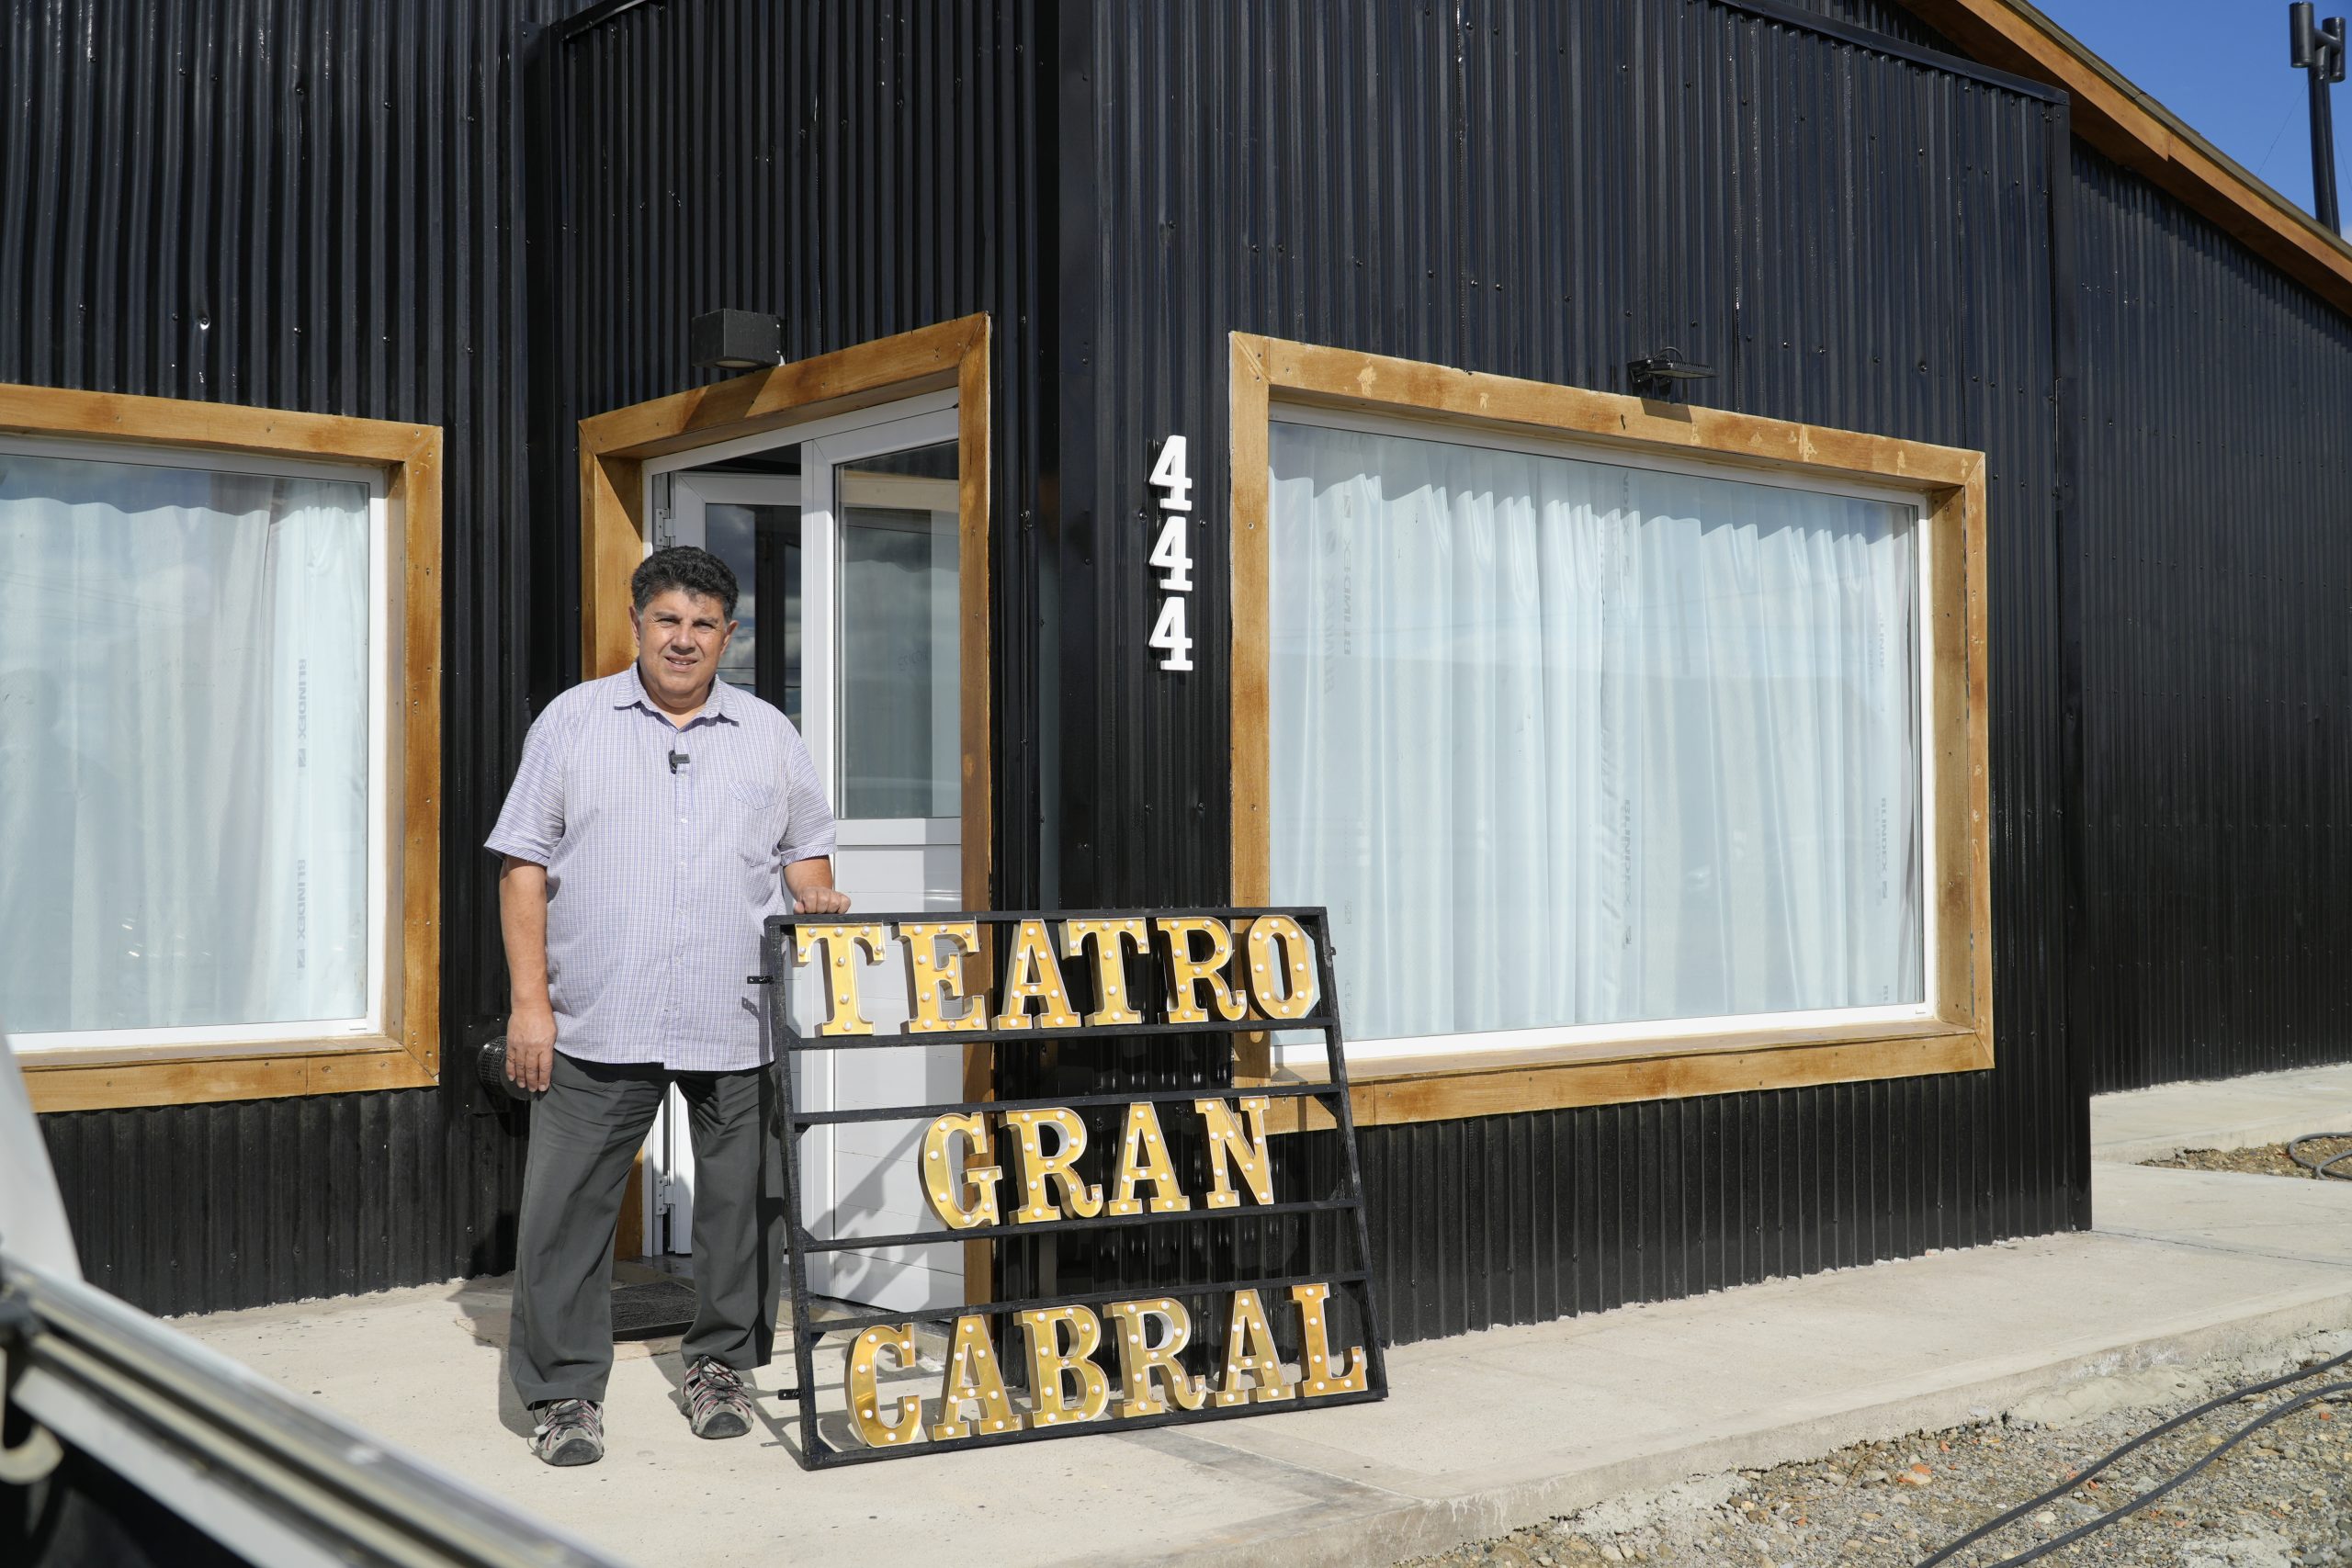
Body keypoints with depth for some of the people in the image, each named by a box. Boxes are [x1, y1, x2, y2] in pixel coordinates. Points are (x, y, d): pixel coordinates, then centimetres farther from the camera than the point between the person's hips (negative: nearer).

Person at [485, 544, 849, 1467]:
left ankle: (722, 1366, 24)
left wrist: (817, 896, -4)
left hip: (740, 1028, 2)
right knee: (568, 1209, -1)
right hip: (597, 1025, -2)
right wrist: (530, 1002, -5)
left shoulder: (769, 735, 13)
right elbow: (525, 866, 3)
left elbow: (804, 849, 20)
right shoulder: (574, 721, 6)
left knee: (746, 1203, 7)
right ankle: (563, 1390, 11)